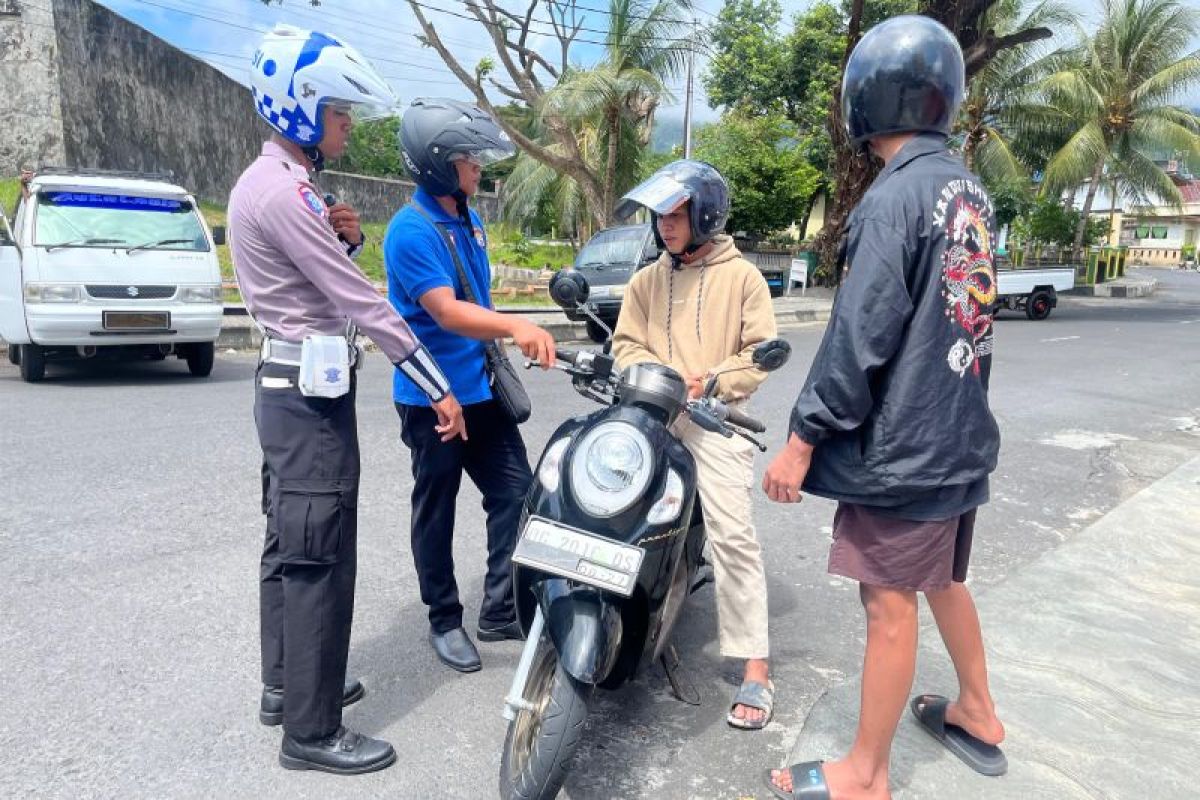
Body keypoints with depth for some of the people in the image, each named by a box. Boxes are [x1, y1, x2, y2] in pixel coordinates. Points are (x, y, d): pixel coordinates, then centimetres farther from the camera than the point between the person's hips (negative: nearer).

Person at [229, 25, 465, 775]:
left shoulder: (271, 182, 14)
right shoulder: (284, 191, -18)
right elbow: (361, 302, -21)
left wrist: (344, 239, -2)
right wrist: (440, 388, -18)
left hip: (289, 386, 11)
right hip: (312, 393, -11)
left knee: (289, 547, 18)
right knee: (319, 560, -4)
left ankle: (286, 685, 33)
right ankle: (312, 731, 8)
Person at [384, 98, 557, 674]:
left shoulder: (470, 221, 11)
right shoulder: (410, 230, -16)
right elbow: (445, 311, -28)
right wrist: (514, 326, -42)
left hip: (482, 390, 8)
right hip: (431, 398, -7)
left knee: (515, 492, 4)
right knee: (436, 512, 7)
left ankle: (501, 610, 16)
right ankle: (444, 620, 23)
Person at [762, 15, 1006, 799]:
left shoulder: (896, 195, -18)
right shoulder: (973, 192, 10)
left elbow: (859, 336, -21)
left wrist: (804, 438, -16)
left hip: (901, 441, -9)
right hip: (959, 434, 9)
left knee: (890, 604, 2)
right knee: (945, 580, 23)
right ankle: (978, 715, 42)